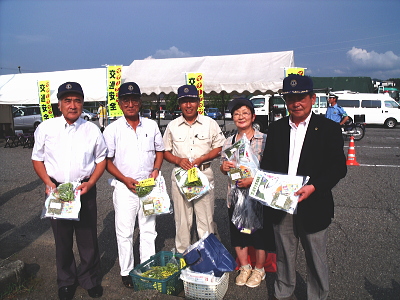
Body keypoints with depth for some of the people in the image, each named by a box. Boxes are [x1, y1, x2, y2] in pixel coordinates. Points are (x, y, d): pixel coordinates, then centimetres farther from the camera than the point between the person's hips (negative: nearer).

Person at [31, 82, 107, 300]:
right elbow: (37, 159, 7)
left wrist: (90, 183, -7)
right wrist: (48, 182, -7)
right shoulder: (46, 128, 1)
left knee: (88, 237, 7)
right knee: (62, 239, 13)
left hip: (85, 191, 0)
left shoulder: (92, 130, 1)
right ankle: (66, 282, 34)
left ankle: (90, 280, 30)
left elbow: (101, 159, 6)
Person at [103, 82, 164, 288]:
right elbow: (107, 160, -4)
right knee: (124, 232, 5)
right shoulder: (113, 129, -5)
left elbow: (159, 150, 14)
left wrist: (156, 169, -4)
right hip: (124, 188, -2)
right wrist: (125, 179, -14)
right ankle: (126, 272, 22)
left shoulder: (151, 126, 4)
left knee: (148, 229, 12)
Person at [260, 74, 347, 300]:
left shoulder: (328, 128, -3)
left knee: (317, 259, 12)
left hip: (313, 205, -3)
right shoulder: (276, 128, 8)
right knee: (284, 256, 17)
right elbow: (267, 164, 11)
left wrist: (314, 187, -22)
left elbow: (338, 167, -7)